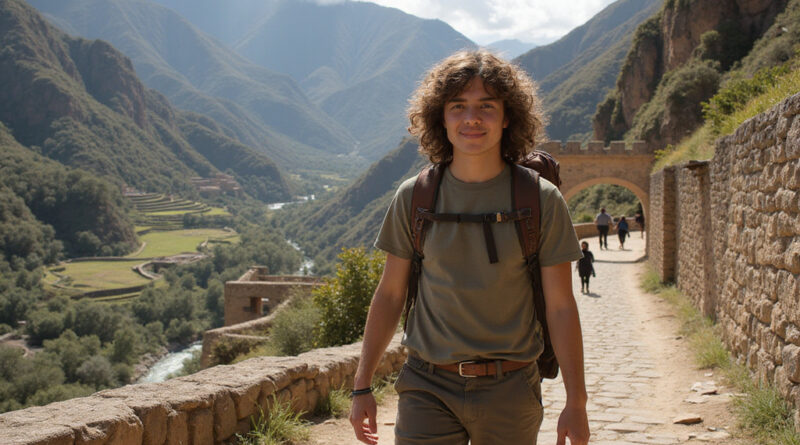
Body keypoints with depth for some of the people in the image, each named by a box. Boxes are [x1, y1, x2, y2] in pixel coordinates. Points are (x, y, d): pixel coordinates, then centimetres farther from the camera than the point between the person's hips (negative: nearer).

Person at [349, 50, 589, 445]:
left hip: (509, 391, 0)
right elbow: (389, 294, 7)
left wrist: (576, 402, -3)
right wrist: (362, 387, 6)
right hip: (427, 387, 1)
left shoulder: (541, 201, -3)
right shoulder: (413, 198, 1)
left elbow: (561, 307, -1)